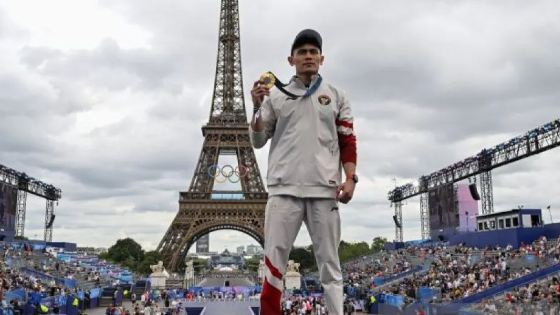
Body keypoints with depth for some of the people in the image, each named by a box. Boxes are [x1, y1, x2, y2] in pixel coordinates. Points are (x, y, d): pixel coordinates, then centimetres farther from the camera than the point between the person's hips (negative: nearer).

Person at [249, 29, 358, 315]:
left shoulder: (336, 97, 14)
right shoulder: (275, 96, 12)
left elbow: (348, 142, 11)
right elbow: (258, 141, 10)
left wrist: (350, 177, -3)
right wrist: (257, 107, -6)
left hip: (324, 190, 1)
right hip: (284, 189, 0)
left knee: (329, 262, 4)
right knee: (274, 262, -3)